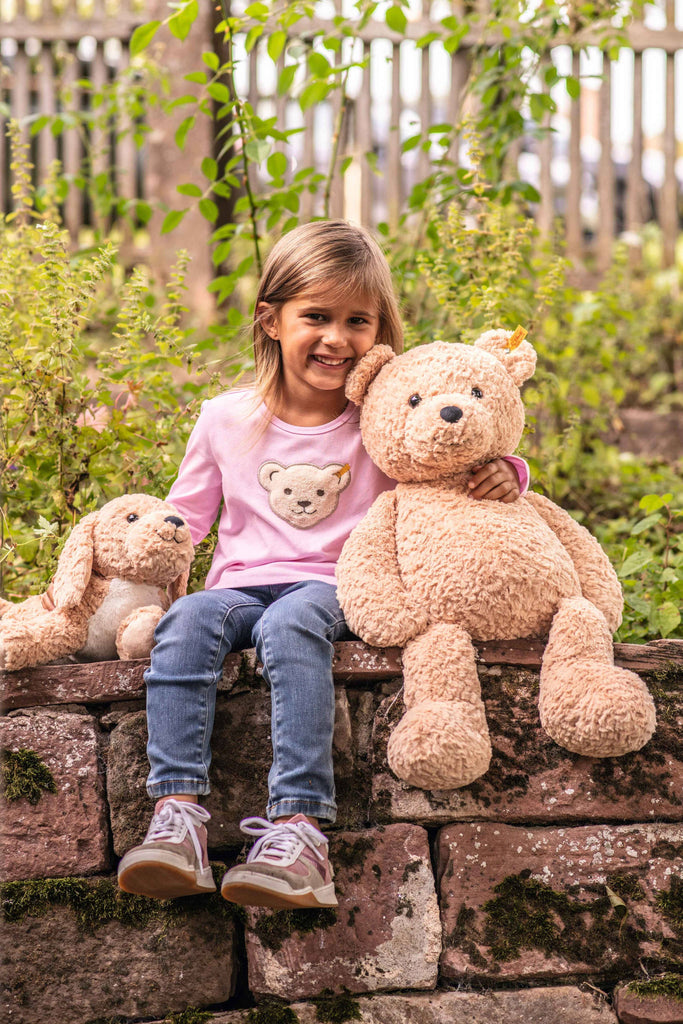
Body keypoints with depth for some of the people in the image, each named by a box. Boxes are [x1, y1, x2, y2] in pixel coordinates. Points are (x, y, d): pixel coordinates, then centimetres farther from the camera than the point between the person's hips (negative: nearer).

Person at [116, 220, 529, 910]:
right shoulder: (225, 420, 10)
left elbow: (474, 461, 13)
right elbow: (183, 519, 18)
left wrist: (504, 474, -11)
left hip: (339, 588, -2)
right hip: (242, 584, 2)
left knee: (289, 624, -37)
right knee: (185, 622, -32)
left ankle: (299, 830, -46)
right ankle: (177, 816, -40)